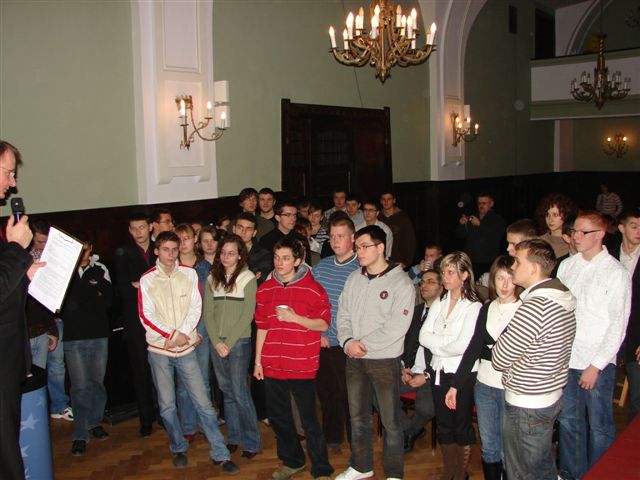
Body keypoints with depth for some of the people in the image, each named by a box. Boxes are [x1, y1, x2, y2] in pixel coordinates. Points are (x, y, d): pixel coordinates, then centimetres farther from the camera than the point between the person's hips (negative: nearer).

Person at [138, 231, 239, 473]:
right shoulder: (147, 280, 0)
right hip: (159, 349, 0)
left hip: (186, 347, 0)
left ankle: (220, 454, 5)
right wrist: (169, 335, -13)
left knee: (203, 402, -2)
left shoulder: (189, 274, 2)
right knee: (167, 405, 9)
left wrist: (184, 333, -13)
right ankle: (178, 449, 29)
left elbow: (196, 307, -1)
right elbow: (146, 316, -4)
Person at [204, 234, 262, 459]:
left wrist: (229, 343, -12)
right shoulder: (212, 279, 9)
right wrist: (217, 342, -5)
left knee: (239, 392, -5)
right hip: (217, 342, 4)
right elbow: (207, 313, 6)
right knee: (227, 391, 11)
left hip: (239, 341, -4)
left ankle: (251, 442, 7)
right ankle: (233, 438, 22)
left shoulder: (248, 278, -5)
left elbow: (247, 315, -9)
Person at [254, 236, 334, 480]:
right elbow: (262, 327, 12)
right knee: (278, 417, 16)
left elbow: (323, 324, -6)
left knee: (309, 420, 1)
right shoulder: (265, 289, 7)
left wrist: (294, 318, -19)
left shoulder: (312, 288, -7)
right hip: (272, 365, 5)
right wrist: (258, 361, 12)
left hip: (302, 366, -5)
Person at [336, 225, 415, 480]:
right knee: (358, 417, 17)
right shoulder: (354, 278, 7)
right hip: (354, 359, 6)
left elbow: (397, 327, -18)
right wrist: (348, 342, -9)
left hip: (385, 360, -5)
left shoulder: (400, 282, -12)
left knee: (390, 421, 3)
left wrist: (363, 344, -16)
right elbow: (343, 314, 8)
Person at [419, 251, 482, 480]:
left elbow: (463, 346, -21)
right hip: (439, 371, 6)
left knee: (462, 425, 9)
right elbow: (424, 336, -1)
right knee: (444, 425, 15)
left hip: (463, 374, -6)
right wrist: (448, 342, -14)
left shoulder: (474, 307, -12)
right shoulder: (438, 304, 8)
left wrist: (438, 346, -7)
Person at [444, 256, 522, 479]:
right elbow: (473, 348, 6)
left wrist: (486, 352, -5)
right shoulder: (487, 309, 7)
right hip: (484, 386, 5)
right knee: (488, 447, 15)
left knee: (508, 450, 5)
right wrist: (455, 385, 3)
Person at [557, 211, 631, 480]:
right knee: (568, 420, 16)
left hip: (597, 363, -5)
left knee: (599, 426, 5)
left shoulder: (616, 273, -9)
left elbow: (618, 326, -9)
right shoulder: (567, 266, 6)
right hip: (566, 358, 5)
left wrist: (596, 365, -11)